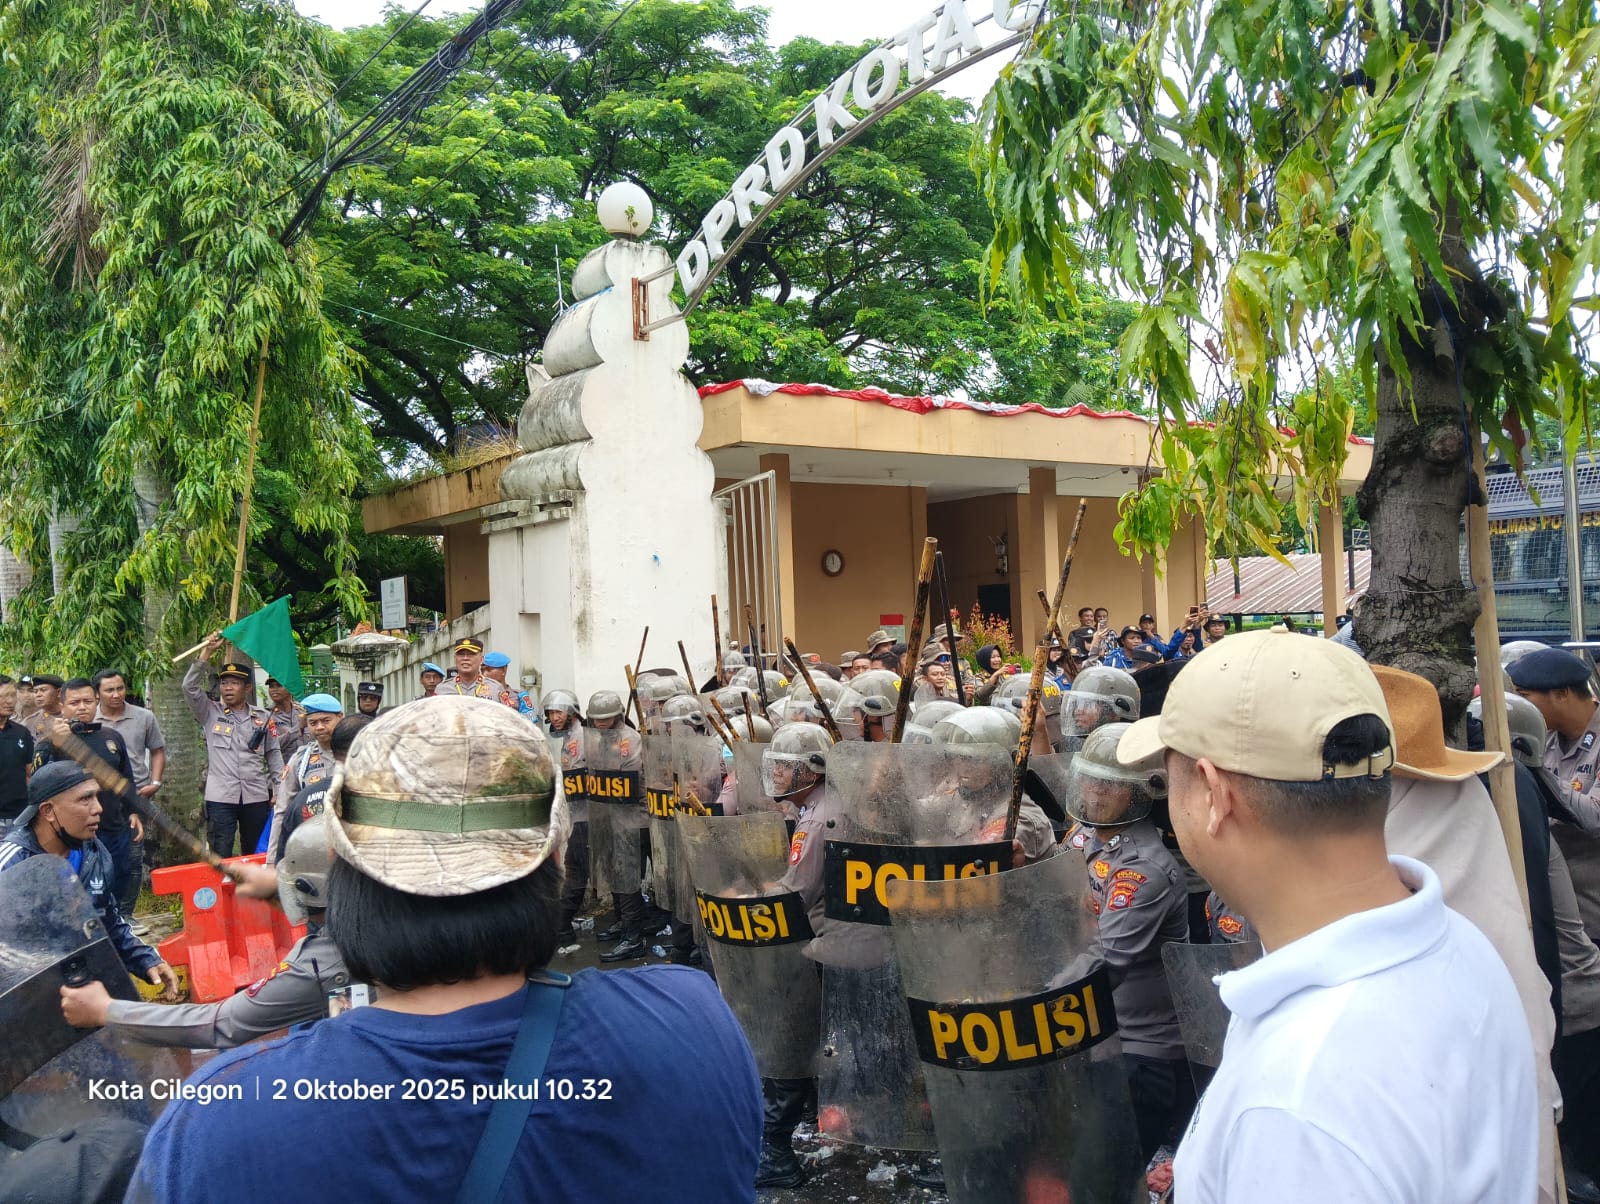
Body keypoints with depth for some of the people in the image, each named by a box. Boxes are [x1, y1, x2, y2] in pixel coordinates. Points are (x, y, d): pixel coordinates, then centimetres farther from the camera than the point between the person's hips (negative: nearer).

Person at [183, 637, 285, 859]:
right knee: (220, 856, -4)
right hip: (220, 797, -2)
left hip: (256, 798, 2)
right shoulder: (210, 713, 6)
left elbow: (274, 754, 12)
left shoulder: (263, 717, 10)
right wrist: (207, 651, -11)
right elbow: (190, 686, -7)